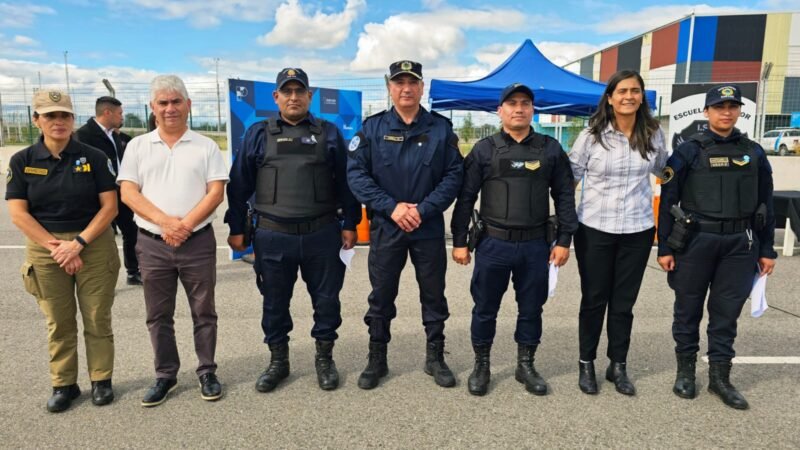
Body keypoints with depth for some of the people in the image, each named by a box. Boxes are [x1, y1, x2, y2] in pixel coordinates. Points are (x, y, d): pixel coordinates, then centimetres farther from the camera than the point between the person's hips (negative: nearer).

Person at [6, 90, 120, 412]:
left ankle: (101, 380, 20)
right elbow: (18, 214, -3)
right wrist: (56, 247, -12)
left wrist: (78, 243, -13)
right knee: (58, 323, 8)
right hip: (45, 248, 1)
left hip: (95, 246, -1)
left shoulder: (94, 157, -1)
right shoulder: (22, 161, 2)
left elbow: (109, 207, -5)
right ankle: (63, 384, 23)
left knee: (97, 319, 5)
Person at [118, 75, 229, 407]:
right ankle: (165, 376, 25)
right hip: (152, 244, 2)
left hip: (198, 242, -1)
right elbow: (128, 193, -1)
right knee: (158, 315, 11)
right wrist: (165, 221, -15)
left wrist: (186, 224, -15)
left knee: (203, 312, 7)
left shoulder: (205, 146, 3)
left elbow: (216, 192, -4)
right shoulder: (137, 146, 7)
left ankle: (207, 373, 21)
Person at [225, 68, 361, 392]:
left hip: (322, 234, 0)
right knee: (275, 302, 11)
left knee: (326, 300, 8)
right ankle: (278, 361, 28)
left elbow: (346, 181, 6)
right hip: (273, 236, 1)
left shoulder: (329, 133, 6)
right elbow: (239, 185, 7)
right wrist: (236, 228, 4)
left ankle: (325, 358, 27)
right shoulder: (258, 134, 6)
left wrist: (350, 223, 1)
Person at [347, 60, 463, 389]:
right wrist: (392, 207, -16)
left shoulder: (441, 128, 1)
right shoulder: (372, 127, 0)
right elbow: (355, 174, -6)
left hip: (429, 228, 1)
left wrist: (423, 210, -15)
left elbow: (454, 176, -3)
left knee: (434, 295, 10)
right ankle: (376, 360, 24)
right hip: (385, 227, 0)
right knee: (381, 296, 9)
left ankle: (435, 357, 27)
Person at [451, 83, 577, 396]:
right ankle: (481, 365, 26)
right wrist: (459, 241, -3)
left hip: (535, 245, 2)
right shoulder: (484, 149, 1)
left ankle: (526, 366, 30)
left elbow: (565, 196, 6)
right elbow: (465, 198, 0)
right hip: (493, 244, -1)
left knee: (531, 309, 12)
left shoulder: (550, 149, 5)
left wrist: (564, 240, 0)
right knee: (485, 309, 8)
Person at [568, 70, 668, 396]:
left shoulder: (653, 134, 1)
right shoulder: (591, 135, -7)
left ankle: (618, 365, 26)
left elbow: (664, 170, 20)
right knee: (594, 299, 8)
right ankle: (586, 363, 24)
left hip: (638, 230, 2)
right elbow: (570, 176, -1)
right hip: (595, 229, -2)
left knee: (624, 302, 11)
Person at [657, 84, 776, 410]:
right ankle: (686, 370, 23)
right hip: (695, 240, -3)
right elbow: (667, 200, -3)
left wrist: (767, 250, 8)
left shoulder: (754, 153, 9)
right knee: (688, 308, 8)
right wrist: (664, 247, -8)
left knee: (727, 310, 8)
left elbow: (765, 203, 12)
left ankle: (720, 376, 21)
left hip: (740, 244, 3)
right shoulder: (689, 151, -1)